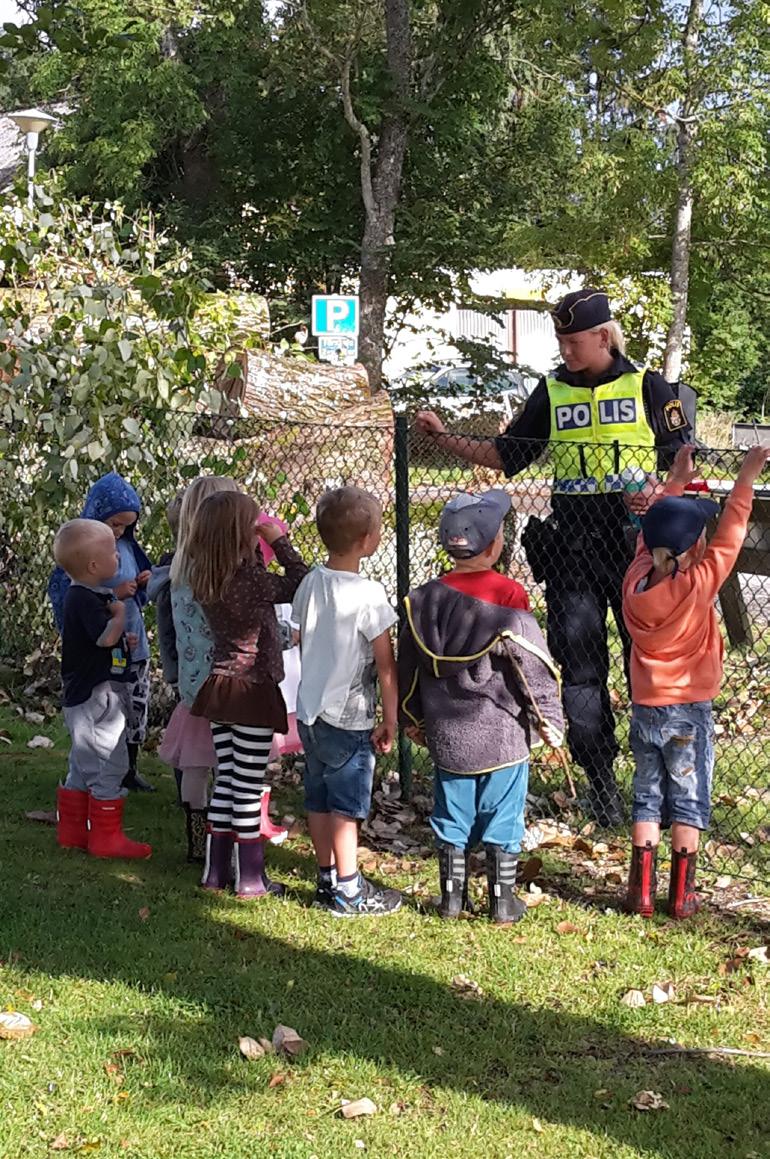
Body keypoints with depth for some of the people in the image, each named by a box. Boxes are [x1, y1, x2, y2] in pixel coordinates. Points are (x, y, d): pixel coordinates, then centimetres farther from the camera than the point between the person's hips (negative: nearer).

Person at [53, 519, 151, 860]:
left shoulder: (80, 596, 13)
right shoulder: (86, 600, -20)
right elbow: (106, 636, -30)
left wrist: (121, 639, 10)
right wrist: (120, 614, -12)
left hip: (83, 697, 11)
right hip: (97, 697, -11)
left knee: (83, 766, 17)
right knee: (109, 767, -4)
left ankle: (72, 831, 25)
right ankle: (106, 838, 1)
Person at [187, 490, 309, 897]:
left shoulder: (203, 579, 1)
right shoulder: (250, 579, -21)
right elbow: (300, 584, -13)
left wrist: (259, 548, 11)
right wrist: (279, 541, -7)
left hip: (218, 687, 7)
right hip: (253, 691, -7)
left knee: (225, 778, 15)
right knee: (249, 785, 1)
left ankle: (215, 870, 20)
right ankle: (250, 878, 8)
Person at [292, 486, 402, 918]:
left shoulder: (310, 584, 1)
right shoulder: (368, 594, -19)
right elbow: (385, 664, -16)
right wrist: (391, 720, -8)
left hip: (310, 709, 7)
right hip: (349, 718, -7)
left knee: (320, 798, 15)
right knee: (347, 805, 2)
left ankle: (329, 877, 26)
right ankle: (348, 891, 10)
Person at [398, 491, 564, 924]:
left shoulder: (425, 600, 0)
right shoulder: (508, 599, -16)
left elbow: (409, 667, 9)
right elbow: (535, 666, -13)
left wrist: (414, 720, 22)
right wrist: (549, 721, -2)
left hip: (447, 735, 4)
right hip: (503, 735, -4)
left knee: (453, 819, 14)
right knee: (503, 820, 6)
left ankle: (453, 897, 21)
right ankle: (503, 901, 13)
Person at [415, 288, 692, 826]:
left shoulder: (647, 386, 2)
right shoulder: (553, 392, 10)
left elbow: (683, 458, 3)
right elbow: (507, 455, 16)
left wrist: (661, 494, -17)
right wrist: (445, 438, 5)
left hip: (637, 544, -2)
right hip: (572, 551, 3)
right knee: (581, 669, 2)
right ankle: (601, 779, 13)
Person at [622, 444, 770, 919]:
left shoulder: (636, 580, -8)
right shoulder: (697, 586, -20)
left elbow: (651, 537, 10)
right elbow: (730, 534, -13)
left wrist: (677, 481, 16)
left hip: (645, 709, 4)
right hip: (689, 711, -4)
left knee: (648, 798, 13)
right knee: (688, 801, 8)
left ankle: (642, 890, 11)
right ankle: (682, 894, 11)